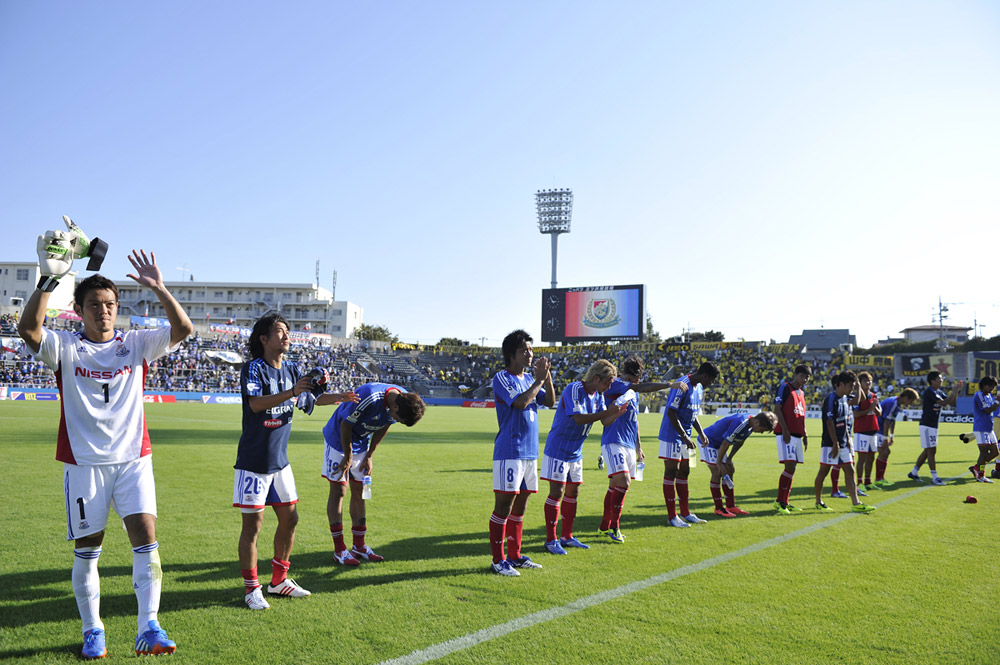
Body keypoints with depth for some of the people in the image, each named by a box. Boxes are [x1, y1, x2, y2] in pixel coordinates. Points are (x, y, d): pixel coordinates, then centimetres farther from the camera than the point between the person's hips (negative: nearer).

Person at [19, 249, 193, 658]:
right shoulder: (65, 347, 2)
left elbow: (182, 329, -8)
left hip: (133, 458, 1)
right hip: (84, 462, -1)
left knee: (146, 539, -10)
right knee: (86, 550, 8)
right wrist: (48, 281, -28)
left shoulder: (136, 344, 6)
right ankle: (92, 631, 24)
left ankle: (149, 628, -7)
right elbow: (28, 329, -18)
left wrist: (158, 288, -19)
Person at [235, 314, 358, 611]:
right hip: (253, 461, -7)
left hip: (280, 460, 7)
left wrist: (337, 397, 6)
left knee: (289, 518, 11)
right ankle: (251, 588, 12)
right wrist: (291, 392, -34)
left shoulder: (290, 371, 10)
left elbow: (310, 400, 21)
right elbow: (256, 404, -26)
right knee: (253, 523, -2)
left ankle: (279, 580, 26)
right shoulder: (253, 368, -11)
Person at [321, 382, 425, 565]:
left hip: (361, 444, 7)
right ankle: (339, 550, 1)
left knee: (359, 491, 8)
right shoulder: (369, 398, -37)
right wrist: (348, 457, -15)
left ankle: (359, 546, 16)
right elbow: (345, 424, -24)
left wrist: (369, 456, 2)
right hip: (338, 439, -6)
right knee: (338, 490, -4)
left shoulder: (405, 400, -14)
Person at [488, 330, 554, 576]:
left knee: (520, 506, 13)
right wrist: (539, 380, -11)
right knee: (503, 506, -4)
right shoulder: (502, 378, -9)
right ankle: (498, 561, 4)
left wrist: (546, 376, -1)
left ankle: (514, 556, 23)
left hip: (530, 452, 8)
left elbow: (550, 401, 12)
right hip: (509, 452, -8)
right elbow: (520, 402, -22)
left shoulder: (528, 378, 15)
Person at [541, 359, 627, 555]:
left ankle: (567, 537, 22)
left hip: (575, 452, 9)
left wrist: (617, 413, -15)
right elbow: (578, 419, -29)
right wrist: (607, 412, -32)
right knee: (556, 493, -6)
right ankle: (550, 540, 3)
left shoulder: (598, 395, 6)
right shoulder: (574, 390, -21)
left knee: (572, 492, 12)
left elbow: (604, 421, 5)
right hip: (558, 449, -8)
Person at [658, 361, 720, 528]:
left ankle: (686, 514, 21)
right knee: (671, 473, -3)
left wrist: (701, 434, 11)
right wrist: (685, 437, -21)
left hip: (684, 437, 9)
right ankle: (672, 516, 2)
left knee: (684, 473, 13)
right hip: (671, 436, -9)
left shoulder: (699, 388, 10)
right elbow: (671, 413, -21)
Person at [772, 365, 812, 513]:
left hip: (797, 434, 8)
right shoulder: (784, 387, -5)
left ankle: (785, 502, 15)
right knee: (790, 466, -14)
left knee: (791, 469, 9)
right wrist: (785, 430, -18)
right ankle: (779, 501, -7)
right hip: (786, 433, -8)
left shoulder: (801, 393, 20)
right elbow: (777, 409, -11)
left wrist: (804, 434, 20)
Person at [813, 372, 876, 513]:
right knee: (823, 471, 2)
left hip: (842, 443, 9)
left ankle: (856, 503, 4)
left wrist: (847, 440, 14)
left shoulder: (844, 398, 12)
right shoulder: (831, 398, -15)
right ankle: (818, 501, 14)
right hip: (830, 443, -9)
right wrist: (835, 443, -19)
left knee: (850, 471, 4)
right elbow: (829, 422, -18)